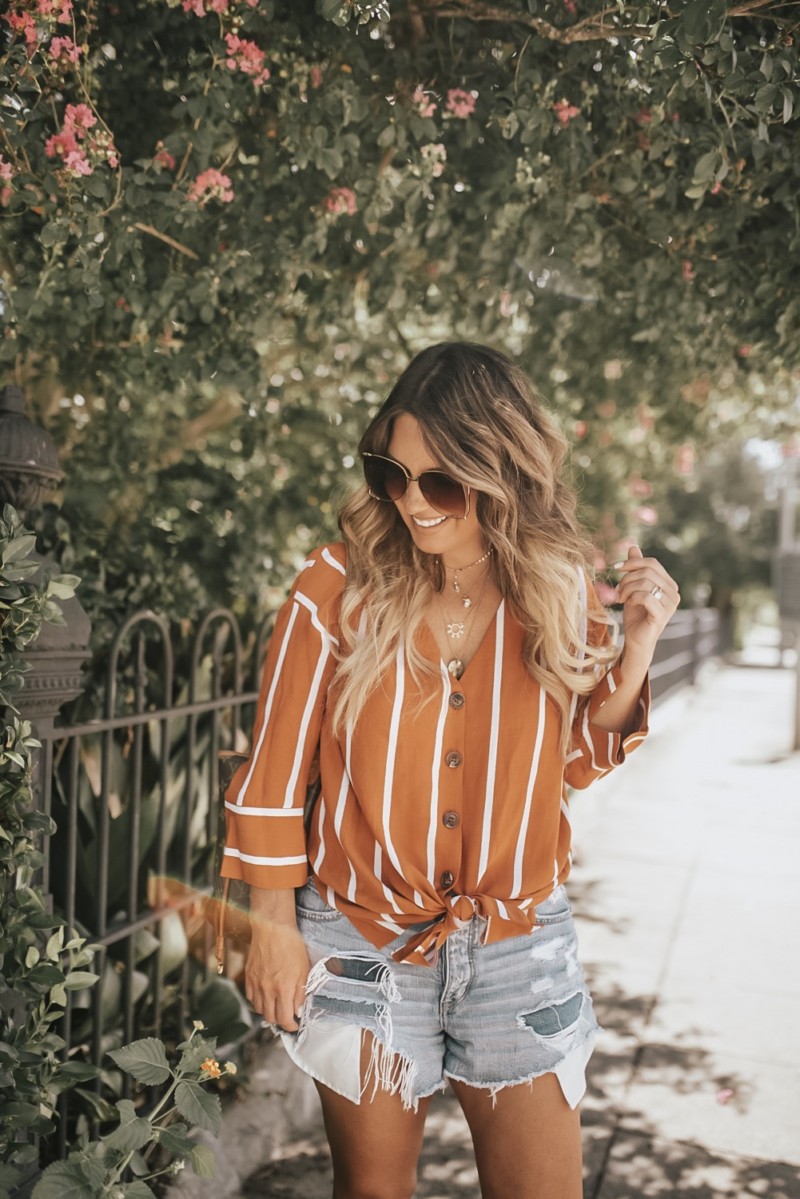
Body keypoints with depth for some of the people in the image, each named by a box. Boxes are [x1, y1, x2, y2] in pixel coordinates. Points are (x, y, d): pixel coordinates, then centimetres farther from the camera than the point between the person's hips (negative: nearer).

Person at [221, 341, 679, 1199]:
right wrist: (273, 925, -2)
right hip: (362, 946, -1)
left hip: (520, 949, 2)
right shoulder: (340, 588, -12)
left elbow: (577, 760, 6)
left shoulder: (558, 590, -5)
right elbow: (276, 769, -5)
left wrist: (636, 648, -8)